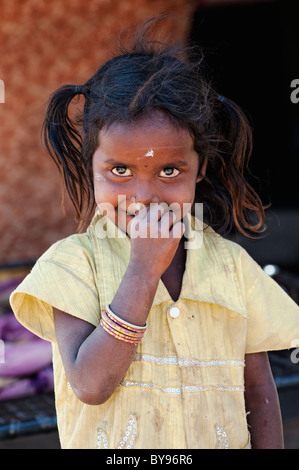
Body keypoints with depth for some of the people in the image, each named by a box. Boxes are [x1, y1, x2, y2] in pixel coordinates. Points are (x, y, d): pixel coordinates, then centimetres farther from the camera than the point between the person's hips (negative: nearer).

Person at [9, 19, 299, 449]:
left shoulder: (231, 265, -7)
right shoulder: (72, 263, -15)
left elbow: (259, 389, -1)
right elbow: (91, 385, -25)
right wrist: (142, 270, -28)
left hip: (223, 443, 2)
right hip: (107, 445, -2)